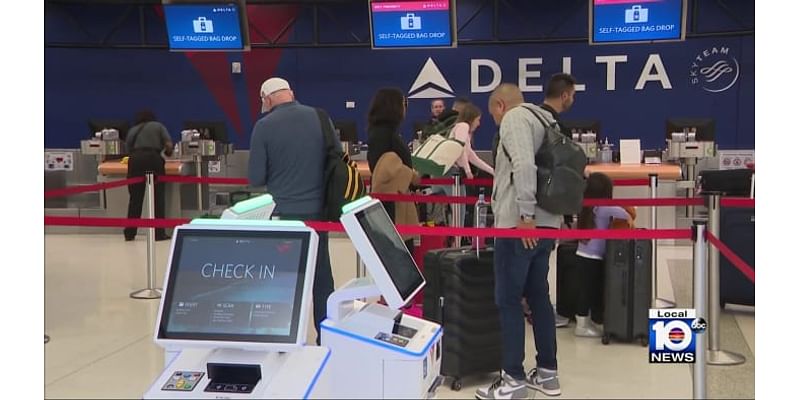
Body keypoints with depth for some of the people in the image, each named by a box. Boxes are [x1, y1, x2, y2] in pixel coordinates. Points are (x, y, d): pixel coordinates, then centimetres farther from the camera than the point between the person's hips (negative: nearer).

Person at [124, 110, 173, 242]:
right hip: (153, 158, -3)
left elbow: (129, 149, 20)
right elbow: (169, 145, 7)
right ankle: (159, 233, 3)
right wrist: (168, 152, 27)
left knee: (135, 197, 9)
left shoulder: (132, 130, 26)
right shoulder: (158, 126, 19)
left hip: (135, 160, 3)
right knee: (158, 196, 4)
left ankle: (129, 233, 11)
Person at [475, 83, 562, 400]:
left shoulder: (514, 118, -7)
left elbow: (524, 166, -23)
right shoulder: (542, 118, 21)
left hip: (521, 225, -9)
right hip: (545, 223, 9)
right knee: (538, 295, 14)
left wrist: (525, 214, -24)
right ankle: (547, 372, 21)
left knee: (508, 300, -2)